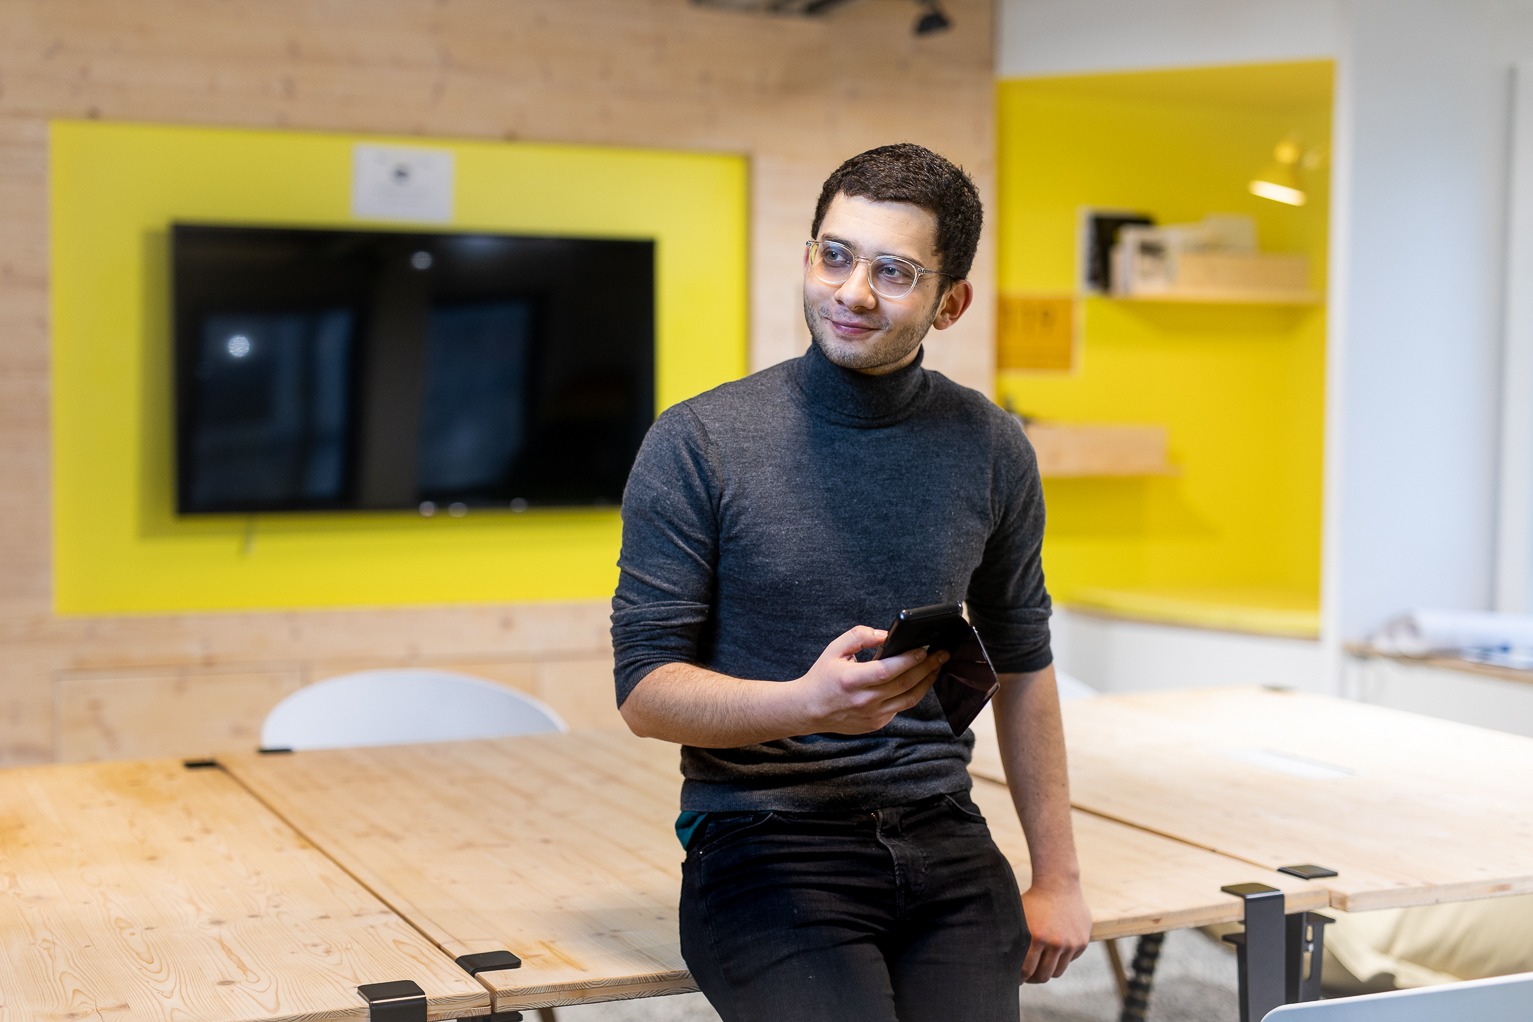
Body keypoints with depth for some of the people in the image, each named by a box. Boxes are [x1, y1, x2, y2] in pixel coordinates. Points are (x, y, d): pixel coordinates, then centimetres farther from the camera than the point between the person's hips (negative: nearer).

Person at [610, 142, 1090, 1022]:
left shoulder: (990, 451, 6)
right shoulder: (698, 444, -6)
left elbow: (1023, 664, 16)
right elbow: (645, 691, -6)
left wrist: (1058, 877, 14)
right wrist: (809, 702, -24)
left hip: (944, 849, 3)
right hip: (764, 851, -3)